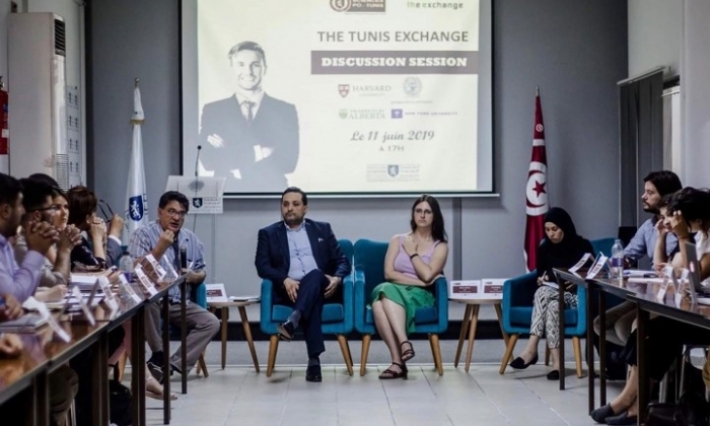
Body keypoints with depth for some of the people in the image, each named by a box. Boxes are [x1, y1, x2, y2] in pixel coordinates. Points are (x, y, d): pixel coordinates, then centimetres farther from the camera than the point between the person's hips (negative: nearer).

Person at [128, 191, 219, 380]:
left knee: (211, 322, -16)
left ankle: (171, 365, -23)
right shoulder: (143, 234, -4)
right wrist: (160, 248, -23)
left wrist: (193, 276, -5)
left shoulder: (192, 239, 13)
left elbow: (201, 273, 19)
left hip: (179, 303, 5)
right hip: (152, 300, -5)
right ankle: (158, 355, -20)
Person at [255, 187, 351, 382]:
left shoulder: (322, 229, 21)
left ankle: (292, 322, -55)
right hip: (289, 290, -1)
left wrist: (337, 278, -10)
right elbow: (262, 266, 3)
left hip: (322, 288, 1)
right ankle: (314, 360, -48)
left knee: (314, 274, -36)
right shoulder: (268, 233, 17)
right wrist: (284, 280, -17)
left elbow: (342, 261, 14)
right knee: (313, 302, -37)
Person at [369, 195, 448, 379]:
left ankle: (397, 362, -46)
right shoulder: (398, 240, 18)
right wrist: (420, 282, -6)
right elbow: (389, 273, 3)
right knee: (381, 295, -39)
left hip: (419, 296, -2)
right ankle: (404, 342, -47)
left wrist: (413, 253, 5)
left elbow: (427, 275, -6)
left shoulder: (440, 246, 12)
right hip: (392, 292, 2)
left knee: (382, 301, -38)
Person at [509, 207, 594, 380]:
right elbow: (540, 273, 21)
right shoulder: (544, 248, 10)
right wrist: (542, 278, -1)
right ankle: (556, 362, -43)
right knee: (550, 303, -35)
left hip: (575, 294, -3)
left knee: (544, 293, -35)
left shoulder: (582, 246, -1)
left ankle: (531, 349, -38)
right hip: (551, 292, 4)